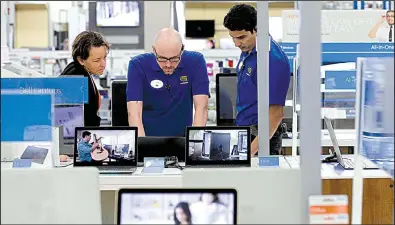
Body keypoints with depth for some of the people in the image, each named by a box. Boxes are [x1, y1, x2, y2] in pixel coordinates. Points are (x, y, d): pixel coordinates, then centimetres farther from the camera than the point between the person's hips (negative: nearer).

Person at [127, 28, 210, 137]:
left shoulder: (195, 61, -6)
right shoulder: (138, 65, -9)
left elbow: (201, 107, -10)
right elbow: (134, 113, -15)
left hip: (182, 140, 1)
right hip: (147, 139, -1)